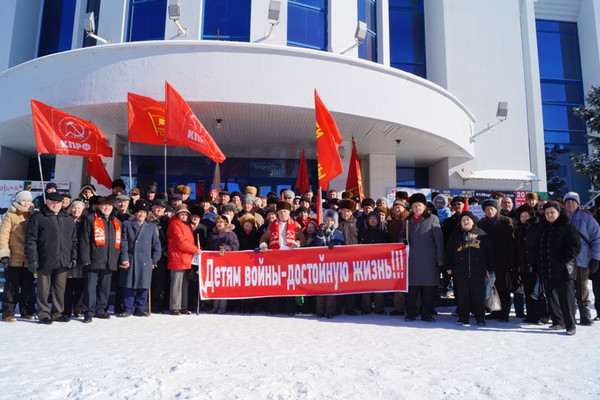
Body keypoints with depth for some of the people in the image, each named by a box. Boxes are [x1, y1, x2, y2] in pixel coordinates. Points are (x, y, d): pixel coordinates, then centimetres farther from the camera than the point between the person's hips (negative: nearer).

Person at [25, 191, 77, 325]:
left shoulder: (68, 219, 14)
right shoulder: (37, 217, 0)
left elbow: (74, 240, 16)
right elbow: (31, 240, -5)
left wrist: (74, 257, 10)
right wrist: (33, 260, -10)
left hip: (63, 261, 4)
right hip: (45, 261, -4)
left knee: (60, 288, 9)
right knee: (43, 289, 4)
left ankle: (57, 313, 20)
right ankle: (43, 314, 15)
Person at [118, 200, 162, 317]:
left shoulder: (151, 227, 13)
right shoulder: (127, 224, 8)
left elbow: (156, 245, 12)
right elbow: (124, 243, 1)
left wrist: (154, 260, 6)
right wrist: (124, 258, -7)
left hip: (145, 262, 2)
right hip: (130, 260, -2)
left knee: (143, 286, 3)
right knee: (129, 286, 1)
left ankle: (139, 308, 14)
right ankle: (128, 309, 11)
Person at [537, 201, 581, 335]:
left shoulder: (567, 227, -3)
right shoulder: (544, 229, 17)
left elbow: (576, 246, -8)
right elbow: (540, 248, 20)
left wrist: (565, 258, -15)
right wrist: (540, 266, 14)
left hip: (564, 270, -7)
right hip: (547, 271, 7)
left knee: (566, 298, -6)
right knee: (552, 298, 11)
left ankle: (570, 326, 1)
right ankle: (558, 322, 22)